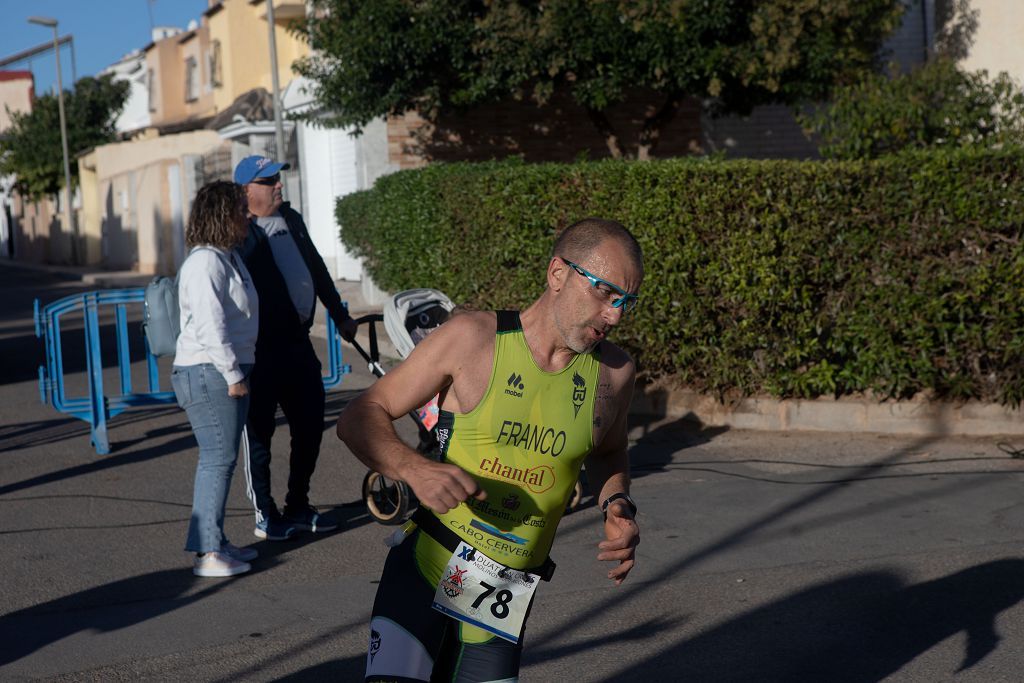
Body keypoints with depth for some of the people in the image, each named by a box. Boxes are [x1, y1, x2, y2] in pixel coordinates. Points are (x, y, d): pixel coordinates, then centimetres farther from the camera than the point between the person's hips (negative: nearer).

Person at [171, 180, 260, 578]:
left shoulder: (228, 258, 19)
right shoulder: (206, 262, -14)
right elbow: (210, 323, -21)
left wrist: (238, 371, 24)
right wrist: (232, 373, -21)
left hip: (227, 372, 10)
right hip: (208, 372, -10)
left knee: (221, 459, 12)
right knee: (218, 458, -11)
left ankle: (215, 542, 20)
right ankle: (207, 553, -10)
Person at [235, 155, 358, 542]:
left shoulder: (292, 220, 14)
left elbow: (317, 270, 23)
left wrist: (339, 316, 26)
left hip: (298, 341, 8)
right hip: (262, 348, -8)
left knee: (310, 424, 12)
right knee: (259, 431, 3)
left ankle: (298, 506, 26)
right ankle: (265, 515, 13)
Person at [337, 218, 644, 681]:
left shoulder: (614, 374, 2)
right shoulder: (472, 338, -9)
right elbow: (359, 418, -5)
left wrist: (618, 505, 3)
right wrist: (415, 469, -24)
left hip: (506, 599, 4)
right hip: (425, 572, -4)